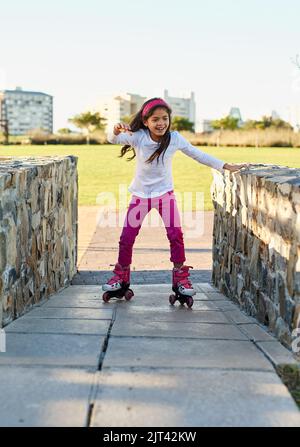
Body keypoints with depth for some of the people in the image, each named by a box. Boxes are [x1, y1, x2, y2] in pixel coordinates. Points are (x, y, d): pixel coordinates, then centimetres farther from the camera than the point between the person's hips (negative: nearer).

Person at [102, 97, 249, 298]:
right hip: (140, 194, 0)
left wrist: (227, 166, -3)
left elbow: (198, 155, -3)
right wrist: (116, 131, -51)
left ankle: (181, 276, 5)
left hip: (165, 193, 0)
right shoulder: (137, 137, -15)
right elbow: (113, 140, -26)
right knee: (127, 238, 1)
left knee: (176, 235, -12)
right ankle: (121, 275, 23)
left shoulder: (175, 138, -12)